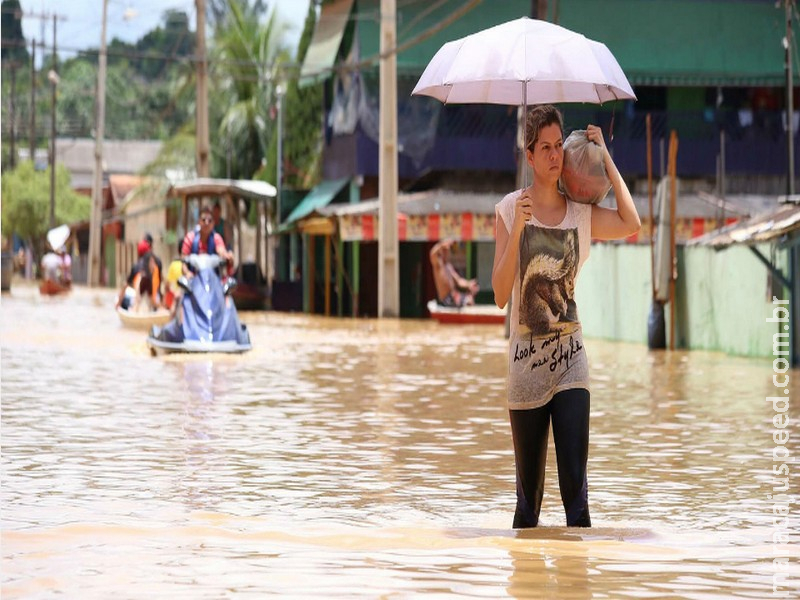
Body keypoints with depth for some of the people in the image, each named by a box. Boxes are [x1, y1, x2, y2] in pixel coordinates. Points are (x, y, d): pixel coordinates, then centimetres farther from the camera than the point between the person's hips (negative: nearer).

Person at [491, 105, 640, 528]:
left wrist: (606, 159, -7)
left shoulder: (579, 213, 5)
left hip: (570, 357, 1)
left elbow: (631, 224, -15)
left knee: (575, 482, -9)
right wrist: (517, 231, -20)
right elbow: (500, 295, -9)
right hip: (526, 361, -1)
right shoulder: (509, 210, -2)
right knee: (529, 489, 6)